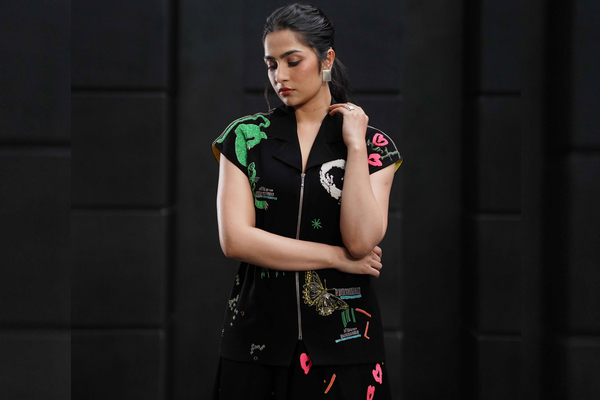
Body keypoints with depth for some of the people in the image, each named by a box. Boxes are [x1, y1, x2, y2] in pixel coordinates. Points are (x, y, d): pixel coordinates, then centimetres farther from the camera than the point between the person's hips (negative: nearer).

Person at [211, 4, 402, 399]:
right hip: (260, 336, 1)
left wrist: (355, 145, -11)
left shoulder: (373, 145, 1)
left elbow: (361, 240, -14)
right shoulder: (246, 137, 2)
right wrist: (338, 257, -10)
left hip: (342, 338, 0)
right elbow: (235, 238, -10)